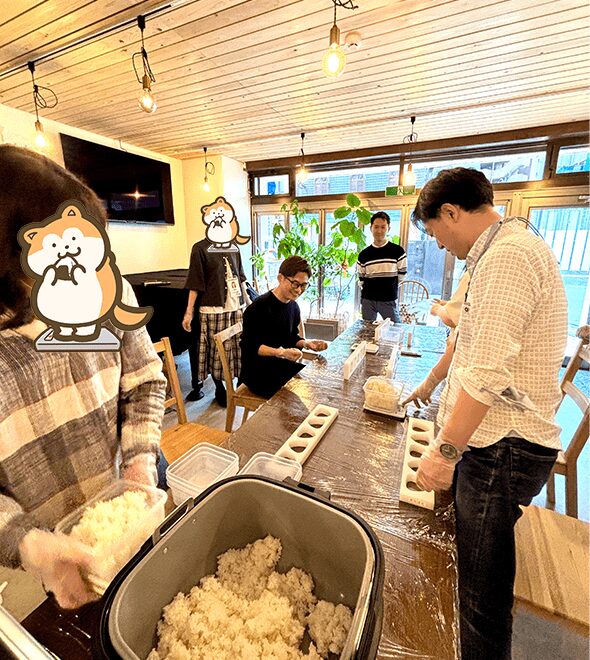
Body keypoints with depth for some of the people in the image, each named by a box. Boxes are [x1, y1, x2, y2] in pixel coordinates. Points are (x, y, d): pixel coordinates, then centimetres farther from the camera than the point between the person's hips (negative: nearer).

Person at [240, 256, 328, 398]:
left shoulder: (294, 307, 7)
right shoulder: (259, 307, -18)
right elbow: (250, 346, -19)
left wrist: (306, 343, -4)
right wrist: (280, 352, -31)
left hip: (282, 366, 7)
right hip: (257, 372, -7)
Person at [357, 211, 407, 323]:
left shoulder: (398, 251, -1)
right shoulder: (363, 254, 4)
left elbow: (401, 275, 5)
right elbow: (361, 279, 11)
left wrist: (389, 287, 8)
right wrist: (370, 290, 7)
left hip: (389, 301, -2)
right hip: (368, 301, 2)